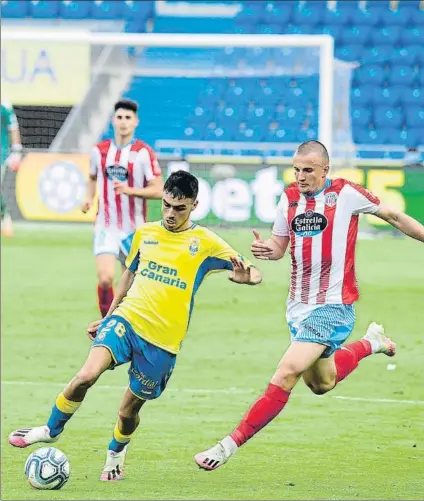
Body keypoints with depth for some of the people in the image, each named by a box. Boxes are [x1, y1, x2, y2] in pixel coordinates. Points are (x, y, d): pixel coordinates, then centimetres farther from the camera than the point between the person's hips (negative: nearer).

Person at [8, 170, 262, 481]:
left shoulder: (205, 243, -1)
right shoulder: (145, 234, 10)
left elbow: (248, 272, 0)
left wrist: (245, 275, -25)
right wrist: (107, 317, 29)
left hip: (163, 340, -2)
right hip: (127, 319, 2)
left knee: (128, 411, 6)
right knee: (86, 376, -24)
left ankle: (116, 453, 40)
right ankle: (52, 429, -1)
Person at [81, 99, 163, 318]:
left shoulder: (144, 152, -8)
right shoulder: (99, 150, 2)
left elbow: (158, 190, -11)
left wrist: (130, 190, -25)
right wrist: (89, 198, 1)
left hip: (134, 229, -1)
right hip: (106, 227, 1)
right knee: (105, 278, -18)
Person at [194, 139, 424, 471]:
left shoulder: (346, 194, -9)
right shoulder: (289, 198, 5)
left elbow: (393, 216, 3)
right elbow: (279, 246, 12)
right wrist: (264, 249, -10)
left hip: (333, 305, -7)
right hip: (299, 306, 7)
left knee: (288, 372, -20)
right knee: (320, 383, 20)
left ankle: (230, 445, -19)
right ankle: (370, 343, 46)